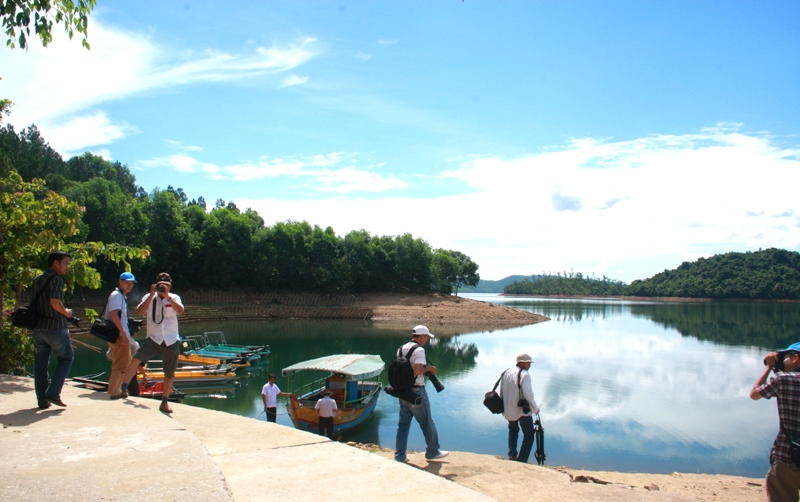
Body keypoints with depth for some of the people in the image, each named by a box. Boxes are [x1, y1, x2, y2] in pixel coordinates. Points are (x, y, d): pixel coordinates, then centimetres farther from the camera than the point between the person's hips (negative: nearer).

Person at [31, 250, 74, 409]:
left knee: (40, 363, 10)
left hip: (38, 327, 8)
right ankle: (53, 393, -3)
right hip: (55, 327, -7)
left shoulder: (37, 279, 14)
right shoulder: (56, 279, -13)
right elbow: (54, 301, -25)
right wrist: (66, 312, -8)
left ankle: (43, 400, 13)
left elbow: (35, 301, 18)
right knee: (66, 358, 7)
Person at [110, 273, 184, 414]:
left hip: (171, 341, 0)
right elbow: (139, 312, -12)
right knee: (136, 359, -22)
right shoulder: (149, 297, 4)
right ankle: (123, 389, -11)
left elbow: (180, 311, -17)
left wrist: (167, 296, -24)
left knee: (169, 373, 7)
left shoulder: (174, 298, 3)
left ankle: (165, 402, 20)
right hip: (153, 339, 0)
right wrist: (152, 295, -17)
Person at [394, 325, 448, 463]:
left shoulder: (401, 349, 8)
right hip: (416, 392, -7)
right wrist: (428, 368, -9)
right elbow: (418, 371, -27)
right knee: (427, 423, 9)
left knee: (403, 423, 12)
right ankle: (432, 452, 21)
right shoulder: (419, 350, -16)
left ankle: (400, 454, 12)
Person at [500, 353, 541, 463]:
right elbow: (527, 393, -23)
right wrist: (535, 408, -11)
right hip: (523, 411, -6)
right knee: (528, 436, 8)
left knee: (513, 430, 30)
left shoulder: (506, 373, 8)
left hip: (508, 411, 7)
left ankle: (512, 455, 20)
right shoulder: (524, 374, -15)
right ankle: (521, 460, 3)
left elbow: (501, 393, 12)